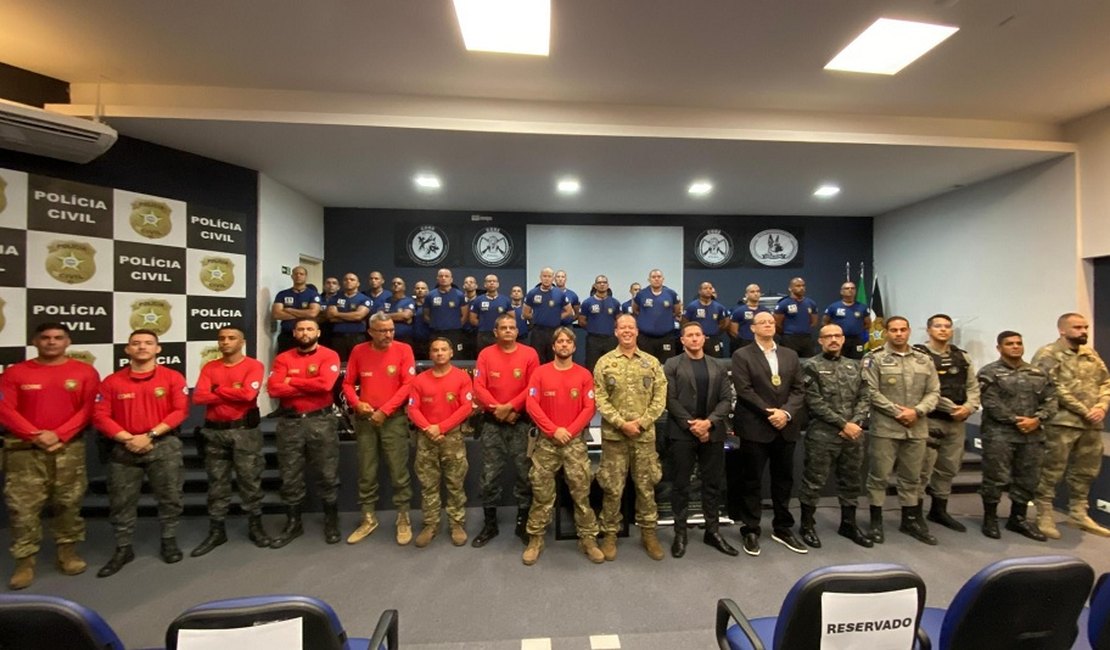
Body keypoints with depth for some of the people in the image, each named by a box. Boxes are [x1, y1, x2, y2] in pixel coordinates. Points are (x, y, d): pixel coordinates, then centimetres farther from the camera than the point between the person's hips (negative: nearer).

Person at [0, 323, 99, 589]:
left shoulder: (85, 372, 2)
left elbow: (88, 409, -3)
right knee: (22, 506, 0)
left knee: (68, 503, 6)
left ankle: (68, 553, 17)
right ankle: (24, 562, 9)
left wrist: (59, 434, -14)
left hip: (69, 447, 0)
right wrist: (35, 435, -13)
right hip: (24, 448, 0)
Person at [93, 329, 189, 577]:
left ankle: (169, 541, 22)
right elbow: (100, 416, 0)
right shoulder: (112, 381, 5)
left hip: (164, 445, -2)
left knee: (170, 496, 5)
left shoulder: (173, 377, -1)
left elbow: (180, 411, -7)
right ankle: (123, 548, 25)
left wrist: (150, 435, -13)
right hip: (124, 448, 2)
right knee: (121, 501, 9)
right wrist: (127, 438, -12)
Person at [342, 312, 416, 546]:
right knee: (366, 472, 12)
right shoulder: (359, 351, 4)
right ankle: (368, 518, 28)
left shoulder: (403, 350, -6)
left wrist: (385, 410, -14)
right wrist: (357, 403, -9)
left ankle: (403, 519, 16)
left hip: (394, 418, -3)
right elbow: (348, 383, 9)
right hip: (365, 418, 3)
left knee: (399, 471, 1)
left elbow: (408, 385, -11)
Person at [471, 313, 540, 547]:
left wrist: (510, 407, -14)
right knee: (490, 475, 8)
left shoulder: (529, 354, -1)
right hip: (492, 422, 1)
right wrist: (497, 408, -16)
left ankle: (522, 522, 24)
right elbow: (478, 387, -5)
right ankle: (490, 524, 24)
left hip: (521, 422, 0)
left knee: (525, 473, 7)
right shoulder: (486, 354, 1)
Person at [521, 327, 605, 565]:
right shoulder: (540, 372, 1)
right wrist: (554, 430, -14)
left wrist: (569, 431, -12)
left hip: (575, 440, 0)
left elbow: (589, 408, -2)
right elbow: (532, 405, -7)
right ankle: (535, 540, 21)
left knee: (581, 491, 5)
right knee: (541, 492, 7)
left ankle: (588, 539, 19)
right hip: (546, 440, 0)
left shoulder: (584, 375, 2)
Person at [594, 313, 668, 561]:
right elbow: (600, 399, -5)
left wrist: (642, 422, -11)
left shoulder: (651, 362, 5)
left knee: (646, 486, 12)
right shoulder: (605, 362, -1)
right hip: (614, 434, -1)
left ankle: (649, 532, 29)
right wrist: (621, 423, -14)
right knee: (612, 487, 7)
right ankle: (609, 533, 23)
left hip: (645, 434, 2)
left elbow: (660, 396, 0)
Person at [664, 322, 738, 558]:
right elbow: (670, 400, -6)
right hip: (683, 433, -3)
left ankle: (713, 532, 25)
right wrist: (692, 424, -13)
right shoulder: (672, 365, 0)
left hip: (713, 432, 3)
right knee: (681, 485, 5)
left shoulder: (719, 367, 11)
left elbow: (727, 400, 3)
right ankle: (680, 534, 16)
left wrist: (709, 422, -11)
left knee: (712, 484, 11)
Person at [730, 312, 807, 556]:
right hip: (755, 427, -4)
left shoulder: (790, 355, 12)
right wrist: (769, 413, -15)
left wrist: (786, 412, -10)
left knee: (784, 480, 14)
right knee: (752, 481, 4)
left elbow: (799, 389, 5)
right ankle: (751, 531, 17)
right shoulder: (742, 355, -3)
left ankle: (783, 529, 30)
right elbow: (744, 391, -11)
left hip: (786, 427, 5)